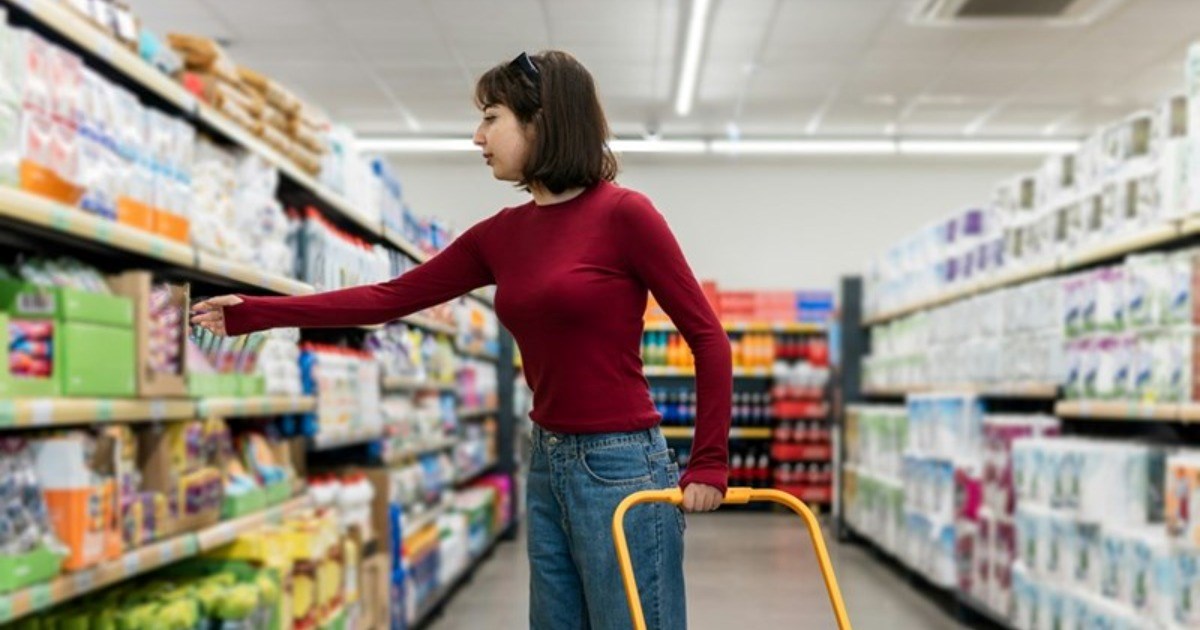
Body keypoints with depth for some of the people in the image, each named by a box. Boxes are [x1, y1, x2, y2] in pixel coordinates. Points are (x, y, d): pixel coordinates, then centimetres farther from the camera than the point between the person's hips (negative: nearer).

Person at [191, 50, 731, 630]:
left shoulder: (623, 213, -10)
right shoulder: (501, 235, 8)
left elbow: (707, 337, -7)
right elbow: (390, 298, 11)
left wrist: (708, 466, -8)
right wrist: (252, 314, 10)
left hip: (620, 466, -7)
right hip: (548, 465, 7)